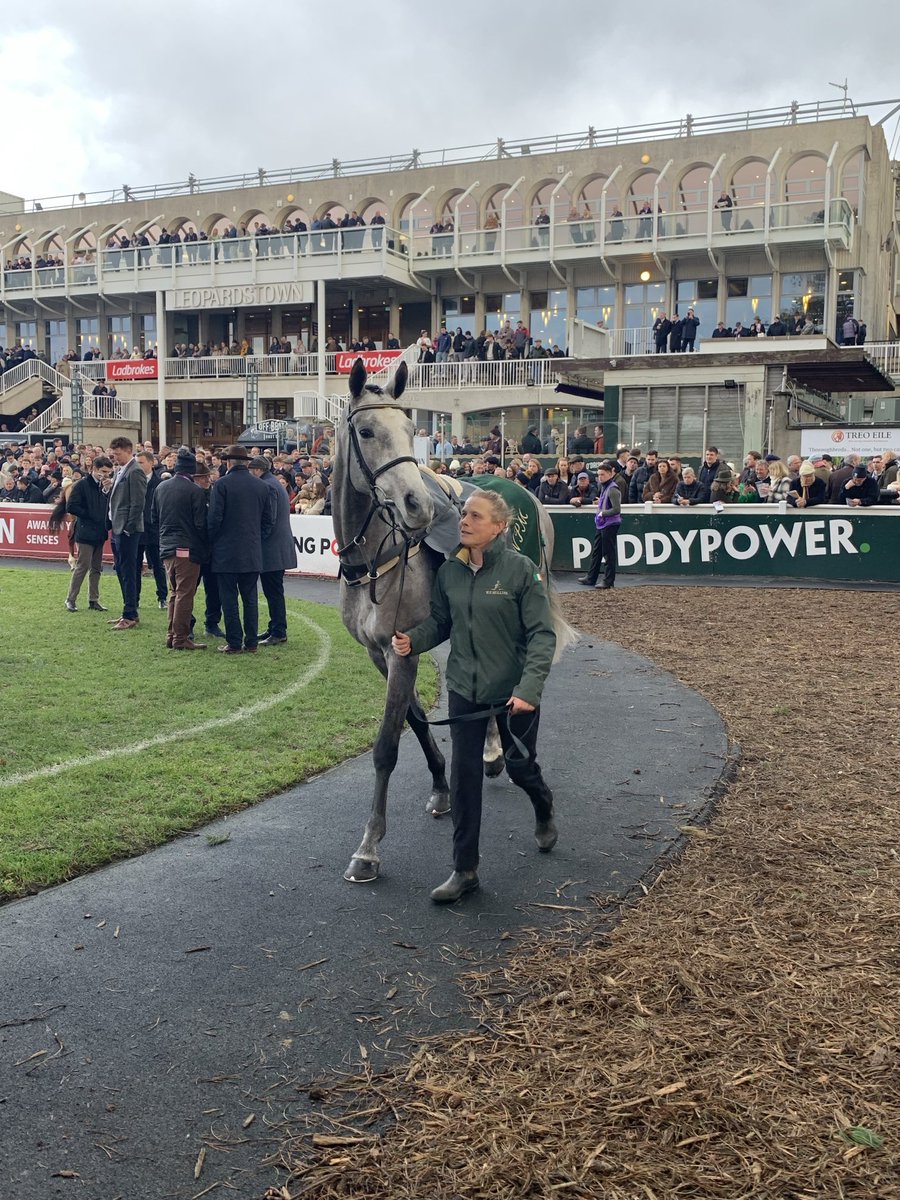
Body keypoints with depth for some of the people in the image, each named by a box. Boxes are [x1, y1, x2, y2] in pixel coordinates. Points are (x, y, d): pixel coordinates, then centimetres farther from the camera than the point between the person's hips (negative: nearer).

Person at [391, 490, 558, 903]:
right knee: (464, 775, 2)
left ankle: (544, 811, 52)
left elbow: (542, 634, -16)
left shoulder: (521, 569, -16)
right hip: (464, 688, 3)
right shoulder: (449, 571, -3)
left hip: (514, 691, -3)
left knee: (519, 765, 16)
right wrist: (412, 640, -14)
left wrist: (528, 688, -26)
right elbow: (439, 622, 7)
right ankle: (465, 870, 12)